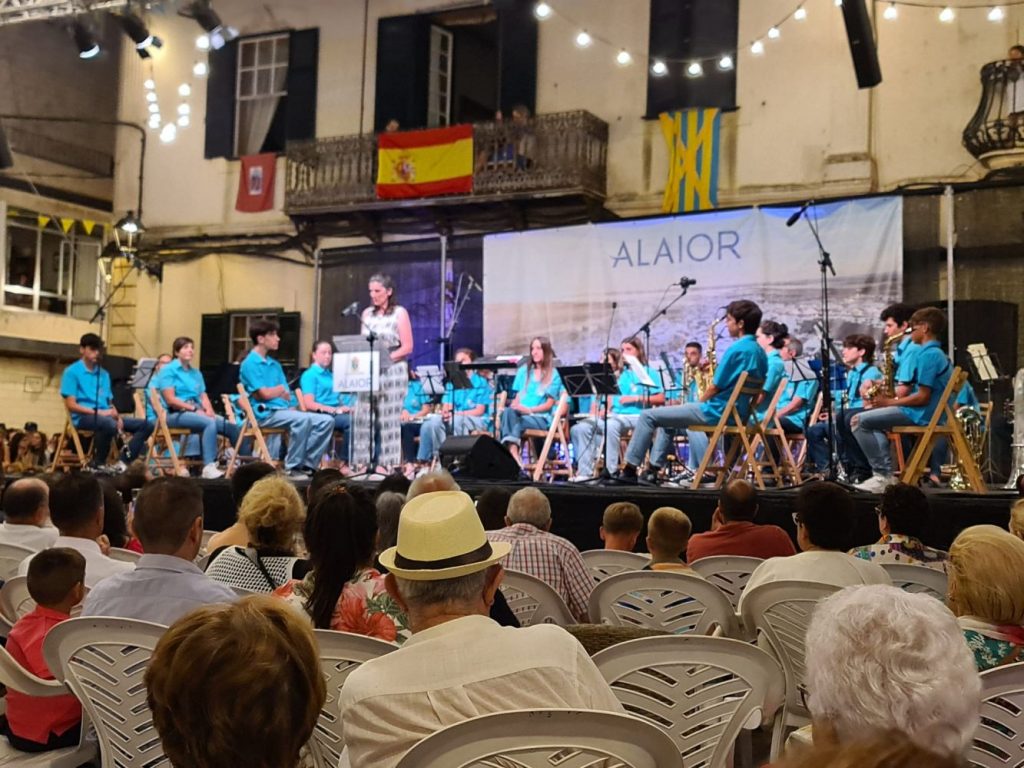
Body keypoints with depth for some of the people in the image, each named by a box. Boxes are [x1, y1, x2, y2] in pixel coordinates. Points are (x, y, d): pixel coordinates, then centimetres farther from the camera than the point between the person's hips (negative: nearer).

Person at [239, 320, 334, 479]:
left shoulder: (275, 365, 21)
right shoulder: (250, 364, -5)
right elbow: (264, 393, -14)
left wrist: (292, 406, -4)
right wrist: (281, 389, 5)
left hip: (284, 410, 8)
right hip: (265, 413, -8)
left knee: (326, 420, -8)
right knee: (303, 419, -34)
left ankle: (307, 464, -11)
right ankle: (292, 467, -23)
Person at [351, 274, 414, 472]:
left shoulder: (399, 313, 0)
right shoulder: (367, 313, 14)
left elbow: (407, 347, -5)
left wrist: (387, 358, -15)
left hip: (393, 371, -4)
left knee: (389, 419, -3)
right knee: (362, 417, -2)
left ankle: (390, 463, 1)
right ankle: (361, 461, 3)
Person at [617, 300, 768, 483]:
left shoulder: (736, 350, -17)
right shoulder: (760, 352, 10)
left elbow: (715, 387, -15)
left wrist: (701, 403, 3)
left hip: (717, 412, -9)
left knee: (648, 416, -3)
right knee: (691, 424, 40)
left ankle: (629, 469, -1)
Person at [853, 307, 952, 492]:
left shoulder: (928, 355, -15)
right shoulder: (936, 353, 17)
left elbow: (923, 397, -21)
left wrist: (889, 402, -11)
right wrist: (892, 397, 9)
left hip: (921, 414, -11)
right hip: (927, 413, 11)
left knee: (859, 421, -12)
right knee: (873, 422, 23)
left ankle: (883, 475, -11)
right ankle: (886, 473, 6)